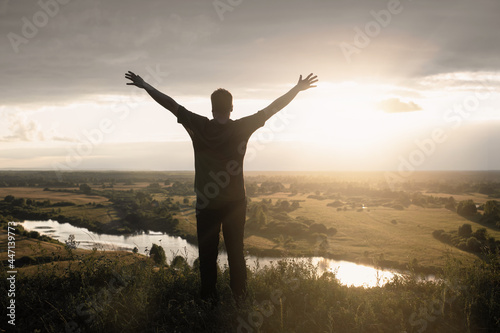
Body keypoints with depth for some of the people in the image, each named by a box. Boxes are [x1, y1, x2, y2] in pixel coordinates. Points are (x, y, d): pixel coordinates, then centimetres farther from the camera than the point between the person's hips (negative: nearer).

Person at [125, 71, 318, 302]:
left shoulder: (199, 127, -9)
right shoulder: (241, 128, -9)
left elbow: (171, 104, -4)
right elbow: (273, 108, -4)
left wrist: (144, 86, 5)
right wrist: (298, 88, 4)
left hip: (206, 203, 0)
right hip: (235, 203, 1)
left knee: (207, 251, 10)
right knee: (235, 250, 14)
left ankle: (209, 296, 16)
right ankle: (239, 294, 21)